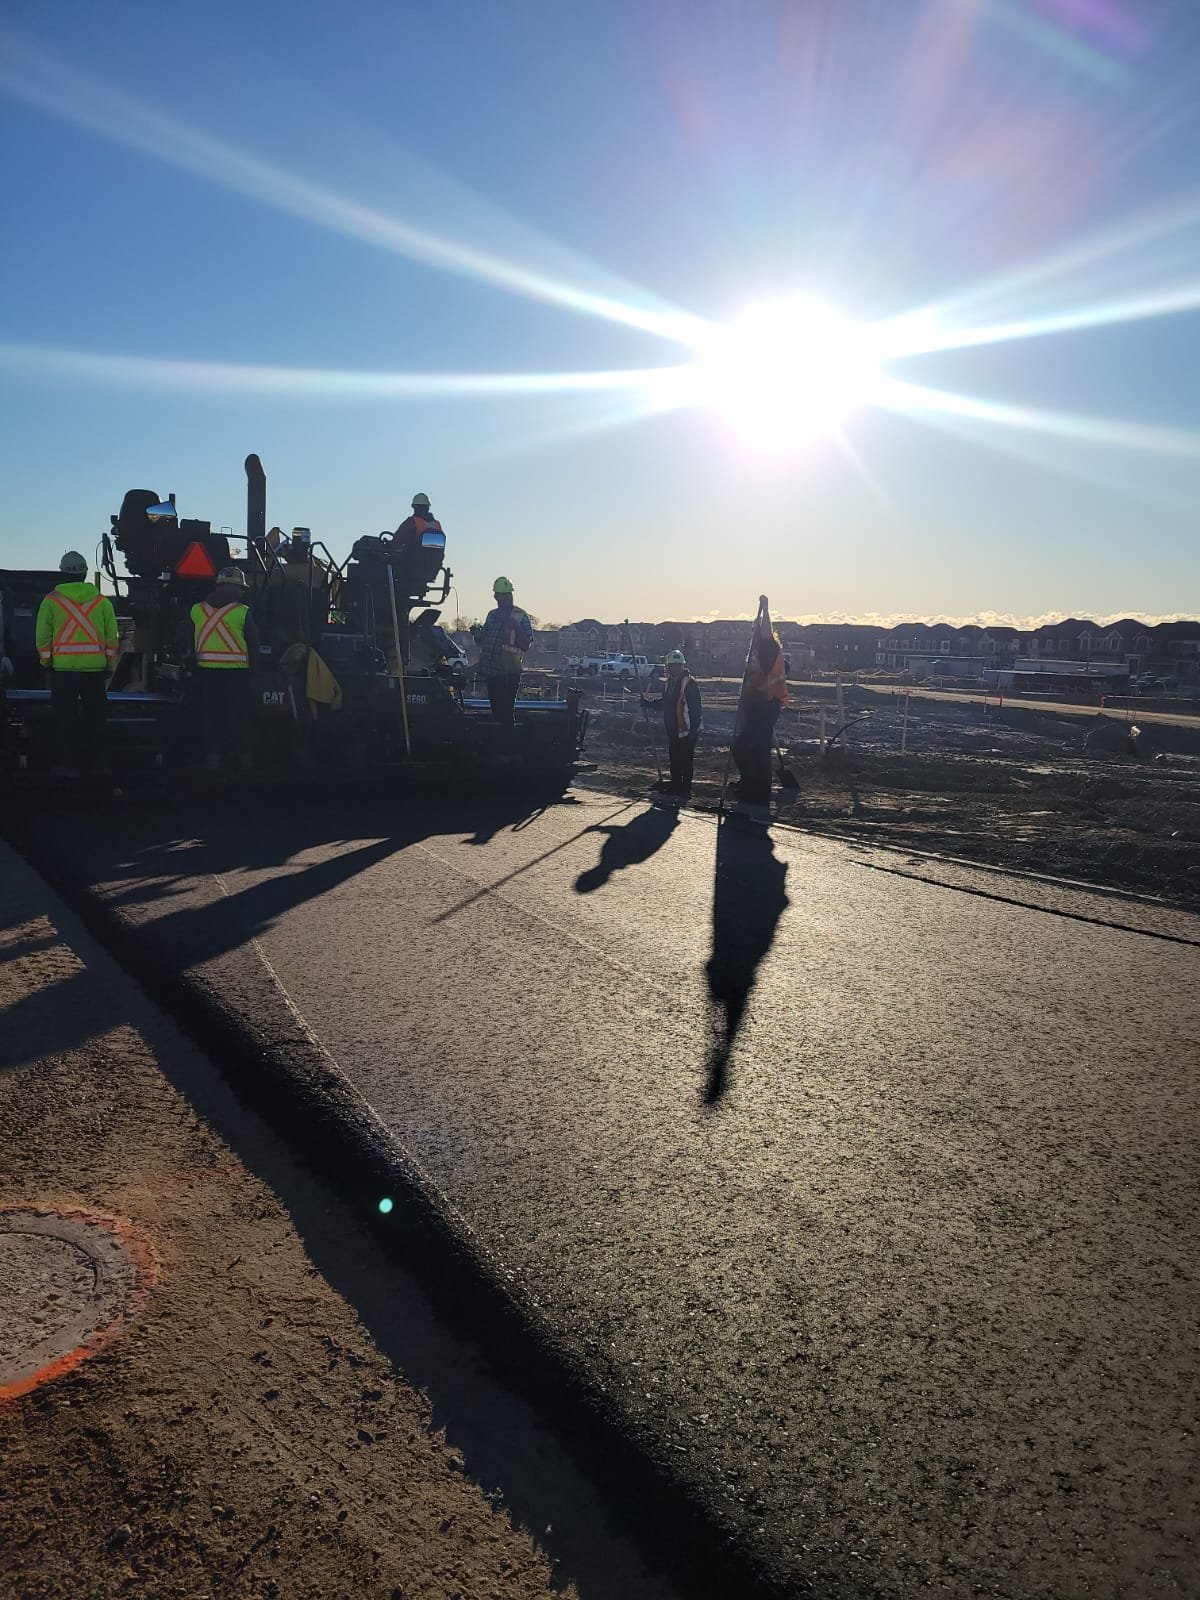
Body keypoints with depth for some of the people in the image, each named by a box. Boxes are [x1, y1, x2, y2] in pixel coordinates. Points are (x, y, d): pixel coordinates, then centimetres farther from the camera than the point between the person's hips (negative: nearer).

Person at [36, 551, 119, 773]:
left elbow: (42, 636, -2)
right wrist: (110, 664, 11)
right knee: (94, 716, 10)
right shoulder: (102, 602, 3)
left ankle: (65, 761, 8)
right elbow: (112, 636, 2)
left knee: (65, 717, 6)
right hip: (95, 668, 1)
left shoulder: (51, 601, -1)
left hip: (63, 668, -1)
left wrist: (46, 661, 10)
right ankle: (93, 759, 13)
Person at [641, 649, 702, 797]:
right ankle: (675, 786, 27)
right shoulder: (669, 683, 12)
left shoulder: (689, 683, -14)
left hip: (687, 731, -8)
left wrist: (694, 729, -19)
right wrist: (647, 700, 10)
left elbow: (695, 708, -16)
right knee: (674, 760, 15)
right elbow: (665, 702, 21)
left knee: (686, 761, -1)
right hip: (672, 730, 8)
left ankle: (685, 789, 6)